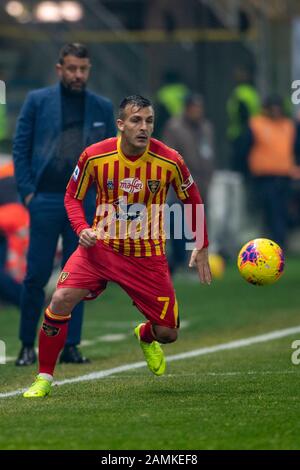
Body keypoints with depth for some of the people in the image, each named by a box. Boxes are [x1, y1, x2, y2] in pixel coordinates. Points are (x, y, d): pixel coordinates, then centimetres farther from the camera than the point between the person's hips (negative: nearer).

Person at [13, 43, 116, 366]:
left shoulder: (102, 108, 10)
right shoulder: (38, 101, 4)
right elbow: (20, 148, 3)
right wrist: (27, 191, -5)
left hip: (86, 203, 2)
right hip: (46, 200, -2)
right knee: (36, 275, -1)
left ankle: (71, 345, 9)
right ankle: (27, 345, 8)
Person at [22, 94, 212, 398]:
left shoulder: (169, 161, -13)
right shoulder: (94, 156, -13)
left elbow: (192, 200, 6)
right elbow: (72, 196, 4)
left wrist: (201, 247, 5)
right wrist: (82, 229, -14)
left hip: (148, 255, 0)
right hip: (101, 245, 0)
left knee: (167, 333, -2)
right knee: (61, 300, -23)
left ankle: (146, 337, 41)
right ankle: (44, 379, -5)